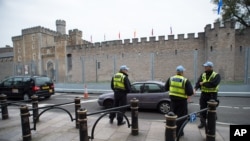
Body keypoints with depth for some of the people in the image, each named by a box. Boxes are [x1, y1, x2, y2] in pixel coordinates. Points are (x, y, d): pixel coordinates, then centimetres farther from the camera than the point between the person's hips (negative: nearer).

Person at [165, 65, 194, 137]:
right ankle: (178, 132, 19)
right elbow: (190, 92, -17)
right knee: (181, 116, 10)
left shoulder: (170, 79, -3)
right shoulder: (185, 81, -15)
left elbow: (166, 88, 6)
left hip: (173, 99, 4)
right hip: (182, 101, -4)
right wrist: (187, 94, 4)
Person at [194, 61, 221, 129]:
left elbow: (213, 84, -25)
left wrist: (203, 83, -15)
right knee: (202, 109, 10)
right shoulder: (202, 75, 7)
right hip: (203, 94, 4)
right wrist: (195, 88, -26)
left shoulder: (216, 75, -8)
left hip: (212, 95, -4)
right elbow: (198, 82, -7)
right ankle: (202, 122, 25)